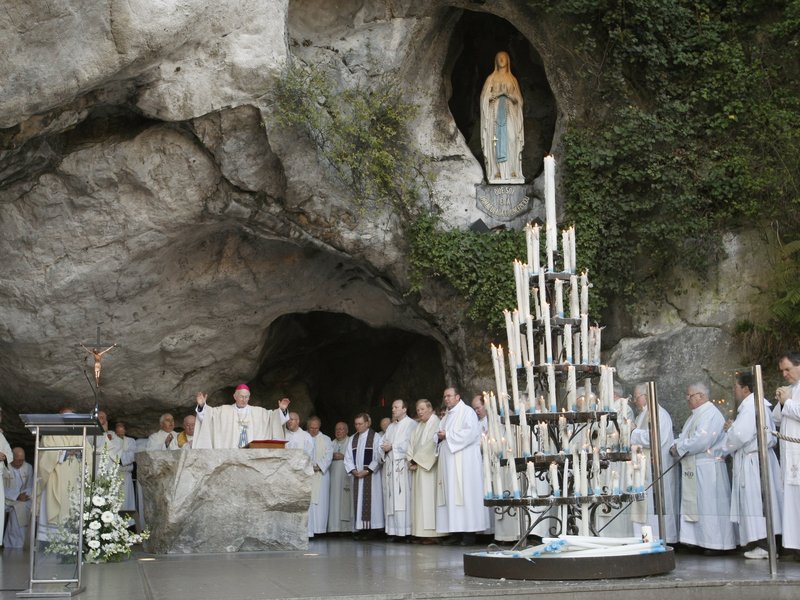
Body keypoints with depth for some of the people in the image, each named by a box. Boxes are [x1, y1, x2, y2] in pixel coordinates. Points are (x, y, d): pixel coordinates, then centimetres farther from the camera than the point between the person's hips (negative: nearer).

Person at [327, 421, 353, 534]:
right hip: (334, 476, 4)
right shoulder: (332, 443, 20)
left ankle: (346, 526, -7)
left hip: (347, 476, -4)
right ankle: (335, 526, -3)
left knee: (346, 502, -8)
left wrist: (343, 457, -12)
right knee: (334, 501, -2)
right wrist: (332, 457, -4)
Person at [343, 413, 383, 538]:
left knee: (370, 501, -6)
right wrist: (353, 470, -6)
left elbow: (378, 457, -8)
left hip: (371, 475, -5)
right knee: (358, 501, 2)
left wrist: (367, 471, -14)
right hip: (357, 475, 5)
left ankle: (370, 528, -4)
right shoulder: (353, 438, 13)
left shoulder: (376, 437, -2)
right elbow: (348, 458, 11)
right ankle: (360, 528, 4)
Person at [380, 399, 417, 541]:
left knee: (403, 497, -10)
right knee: (391, 498, 2)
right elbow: (383, 442, 20)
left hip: (402, 465, -7)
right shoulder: (390, 427, 24)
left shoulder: (411, 424, -1)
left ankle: (405, 531, -10)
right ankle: (393, 531, 3)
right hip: (389, 465, 7)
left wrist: (392, 447, -9)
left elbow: (410, 444, -12)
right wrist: (384, 447, -2)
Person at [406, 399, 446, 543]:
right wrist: (411, 460, -1)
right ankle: (421, 533, 3)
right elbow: (412, 443, 15)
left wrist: (417, 460, -12)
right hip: (417, 467, 8)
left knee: (428, 498, -11)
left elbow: (432, 445, -14)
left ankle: (432, 533, -11)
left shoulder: (436, 423, -6)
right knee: (418, 498, 3)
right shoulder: (418, 426, 20)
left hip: (428, 467, -8)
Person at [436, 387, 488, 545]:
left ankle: (469, 532, -8)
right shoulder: (447, 416, 22)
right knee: (451, 495, 3)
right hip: (449, 461, 8)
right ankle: (455, 532, 4)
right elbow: (442, 435, 26)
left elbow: (470, 432, -17)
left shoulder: (467, 412, -3)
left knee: (464, 494, -9)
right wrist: (440, 437, 2)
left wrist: (447, 435, -13)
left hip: (463, 460, -8)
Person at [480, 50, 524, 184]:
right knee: (497, 139, -10)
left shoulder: (512, 79, 14)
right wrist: (499, 93, -12)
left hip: (510, 114, 2)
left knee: (511, 140, -8)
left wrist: (510, 95, -9)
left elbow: (518, 99, 12)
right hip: (495, 112, -2)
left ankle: (513, 171, -9)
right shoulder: (491, 78, 9)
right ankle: (497, 172, -13)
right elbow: (485, 97, 3)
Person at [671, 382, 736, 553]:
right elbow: (684, 437, 17)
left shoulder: (711, 414, -14)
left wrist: (678, 448, -12)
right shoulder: (695, 416, 17)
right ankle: (698, 539, 14)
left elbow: (700, 441, -23)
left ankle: (714, 542, 1)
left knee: (708, 506, -5)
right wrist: (676, 447, -5)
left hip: (707, 469, -10)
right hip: (693, 469, 10)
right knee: (694, 505, 10)